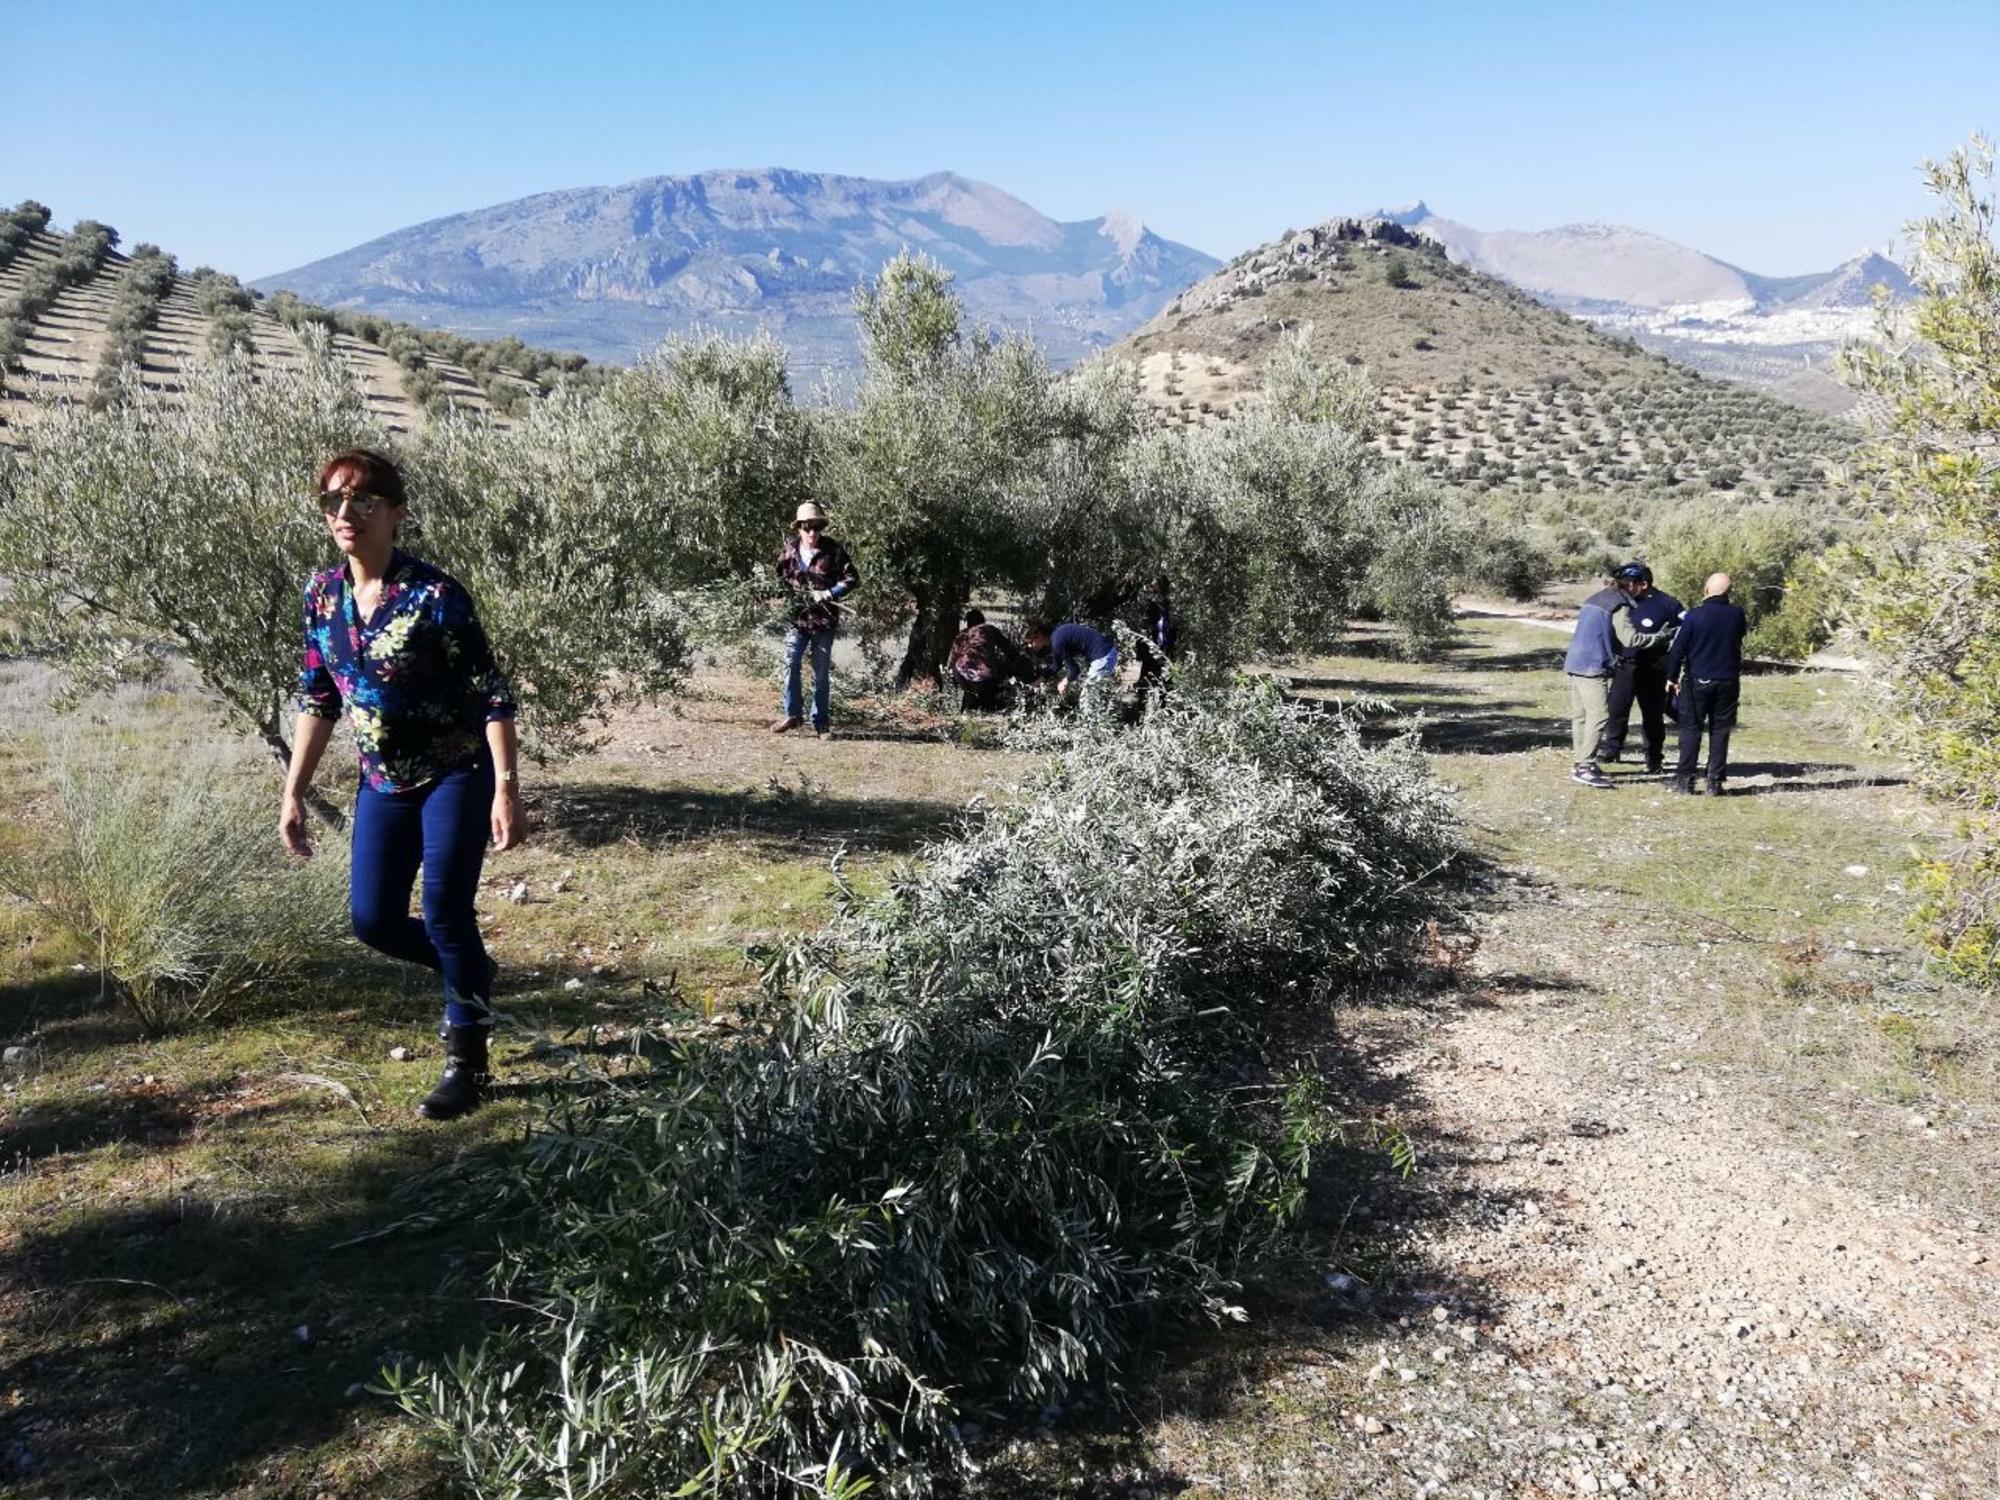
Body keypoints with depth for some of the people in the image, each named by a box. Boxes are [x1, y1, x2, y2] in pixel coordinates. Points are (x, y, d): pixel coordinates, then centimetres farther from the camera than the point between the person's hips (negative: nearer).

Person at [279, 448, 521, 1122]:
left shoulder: (433, 593, -18)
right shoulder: (323, 594, 0)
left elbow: (491, 694, -17)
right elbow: (317, 700, 9)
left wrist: (506, 788, -22)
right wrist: (294, 793, 8)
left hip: (456, 774, -6)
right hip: (384, 782, 6)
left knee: (445, 914, -8)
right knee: (374, 923, 5)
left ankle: (467, 1063, 11)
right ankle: (470, 978, 35)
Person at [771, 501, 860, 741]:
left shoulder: (833, 551, -6)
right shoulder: (789, 549, 2)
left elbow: (852, 579, -4)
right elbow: (779, 575, 16)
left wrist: (829, 594, -16)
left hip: (824, 621, -2)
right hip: (796, 616, 2)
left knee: (822, 673, 5)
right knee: (791, 664, -8)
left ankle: (821, 723, 13)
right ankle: (791, 714, 6)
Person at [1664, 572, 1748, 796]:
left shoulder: (1694, 616, -12)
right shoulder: (1737, 614, -1)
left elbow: (1678, 648, -10)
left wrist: (1672, 677, -1)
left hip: (1698, 681, -2)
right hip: (1728, 682, 3)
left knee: (1691, 729, 5)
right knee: (1720, 731, 7)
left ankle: (1685, 780, 3)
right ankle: (1715, 782, 6)